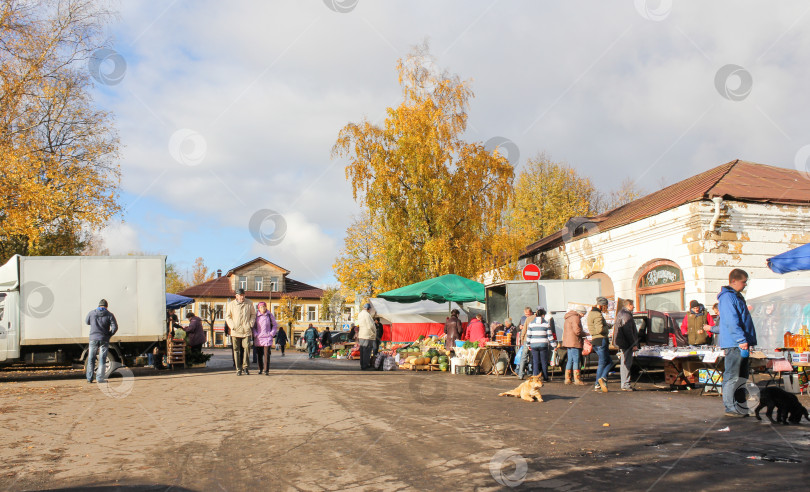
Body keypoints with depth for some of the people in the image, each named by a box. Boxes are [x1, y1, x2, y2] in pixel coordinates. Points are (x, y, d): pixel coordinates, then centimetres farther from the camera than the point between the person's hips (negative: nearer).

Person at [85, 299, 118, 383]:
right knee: (102, 359, 2)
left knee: (91, 359, 12)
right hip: (104, 339, -1)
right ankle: (100, 378, -3)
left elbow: (87, 322, 18)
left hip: (93, 338, 1)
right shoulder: (109, 315, -4)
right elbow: (115, 327, -10)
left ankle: (89, 378, 14)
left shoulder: (91, 313, 1)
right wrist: (109, 335, 3)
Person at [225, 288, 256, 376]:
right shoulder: (230, 304, 4)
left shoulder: (249, 304, 6)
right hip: (235, 331, 0)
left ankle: (246, 366, 2)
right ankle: (238, 369, 10)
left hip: (246, 331, 0)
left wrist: (251, 324, 1)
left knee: (247, 347, -12)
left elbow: (253, 314, 15)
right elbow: (227, 316, 9)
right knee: (236, 350, 3)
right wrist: (232, 326, -4)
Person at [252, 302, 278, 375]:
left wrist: (272, 333, -1)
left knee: (267, 354, -8)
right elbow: (253, 326, 11)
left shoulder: (270, 315, 3)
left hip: (267, 338, -2)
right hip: (258, 338, 2)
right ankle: (260, 369, 23)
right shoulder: (256, 316, 4)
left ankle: (266, 370, -6)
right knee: (260, 354, 9)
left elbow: (275, 325, 10)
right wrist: (255, 334, -3)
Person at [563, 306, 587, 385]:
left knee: (570, 360, 12)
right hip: (574, 343, -10)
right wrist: (585, 334, -2)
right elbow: (577, 331, -19)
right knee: (576, 361, -9)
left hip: (568, 342, 10)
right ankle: (577, 380, -10)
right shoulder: (575, 317, -10)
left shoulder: (569, 318, 23)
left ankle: (567, 379, 13)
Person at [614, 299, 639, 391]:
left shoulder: (620, 313, 18)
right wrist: (634, 344, -18)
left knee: (625, 363, 14)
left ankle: (625, 384, 20)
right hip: (627, 343, -11)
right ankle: (625, 384, -9)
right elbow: (628, 331, -20)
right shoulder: (626, 315, -16)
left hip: (622, 343, 11)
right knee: (627, 363, -9)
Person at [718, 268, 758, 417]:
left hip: (740, 343, 10)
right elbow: (731, 322, -20)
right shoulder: (727, 297, -12)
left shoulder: (736, 296, 20)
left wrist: (748, 341, 20)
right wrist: (742, 340, -23)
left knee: (741, 377, 14)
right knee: (732, 377, -7)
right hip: (734, 343, -10)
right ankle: (730, 408, -3)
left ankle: (737, 406, 20)